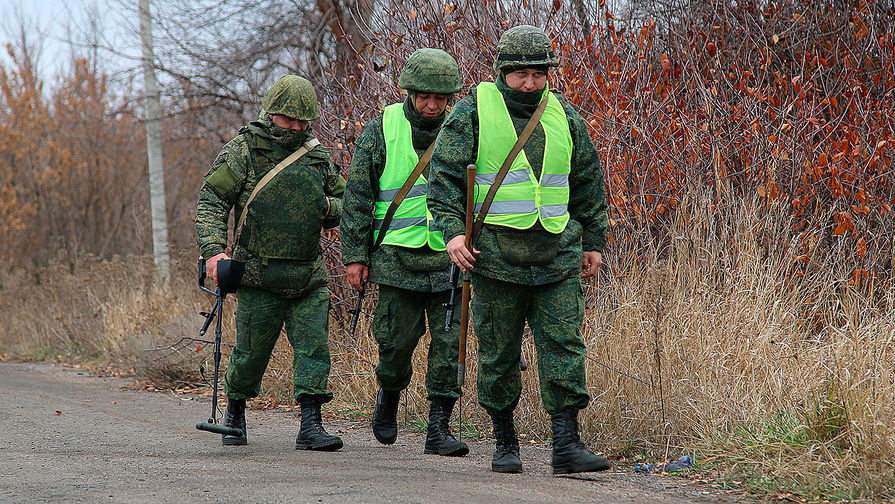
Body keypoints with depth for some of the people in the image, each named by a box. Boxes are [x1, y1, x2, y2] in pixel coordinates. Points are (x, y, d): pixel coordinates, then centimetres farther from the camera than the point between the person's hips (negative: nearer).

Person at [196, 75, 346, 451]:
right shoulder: (242, 151, -3)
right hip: (259, 278, -3)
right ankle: (234, 413, 29)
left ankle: (310, 426, -7)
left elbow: (347, 204, 18)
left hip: (309, 278, 3)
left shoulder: (317, 156, 10)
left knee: (314, 348, -7)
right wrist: (213, 249, -22)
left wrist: (326, 207, -6)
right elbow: (210, 201, -8)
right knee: (251, 351, 4)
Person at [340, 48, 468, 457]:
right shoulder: (382, 130, -1)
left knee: (449, 342, -5)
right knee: (399, 339, 1)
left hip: (449, 255, 2)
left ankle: (439, 427, -2)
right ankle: (389, 393, 31)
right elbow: (357, 196, 2)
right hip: (398, 254, -1)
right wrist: (355, 254, -2)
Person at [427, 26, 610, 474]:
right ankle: (505, 442, 17)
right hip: (496, 256, -3)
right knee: (500, 353, 4)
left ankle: (566, 445, -7)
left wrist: (593, 241, 19)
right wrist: (453, 231, -14)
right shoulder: (474, 111, -1)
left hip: (558, 256, 3)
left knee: (564, 345, -6)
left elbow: (588, 181, 19)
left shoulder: (563, 116, 11)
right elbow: (444, 174, -3)